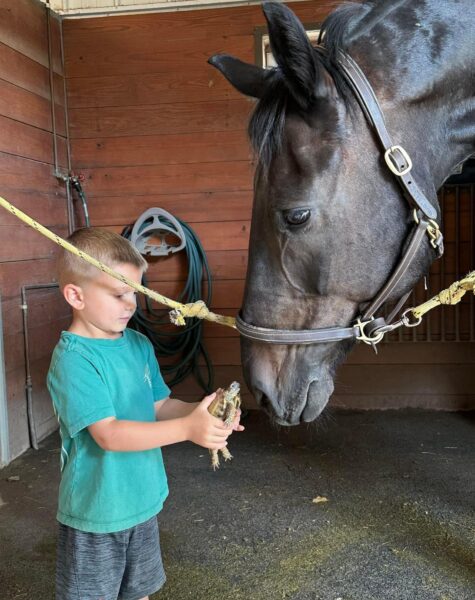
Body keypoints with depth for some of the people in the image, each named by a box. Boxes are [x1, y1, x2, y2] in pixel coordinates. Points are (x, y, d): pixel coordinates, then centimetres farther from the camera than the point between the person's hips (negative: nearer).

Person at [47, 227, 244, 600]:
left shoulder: (139, 345, -1)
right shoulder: (73, 359, -24)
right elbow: (108, 434, -29)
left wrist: (205, 412, -14)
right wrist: (188, 428, -36)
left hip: (143, 499, 6)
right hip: (95, 512, -6)